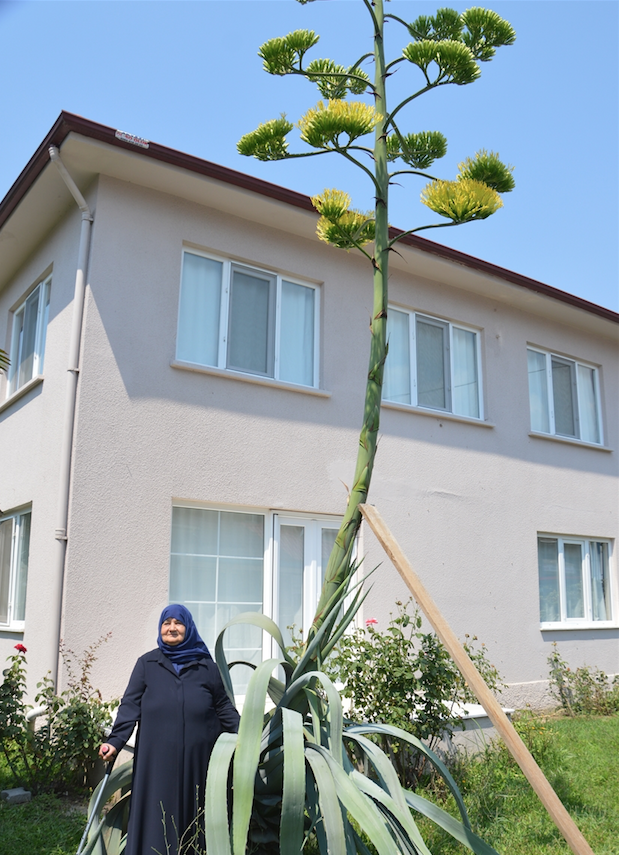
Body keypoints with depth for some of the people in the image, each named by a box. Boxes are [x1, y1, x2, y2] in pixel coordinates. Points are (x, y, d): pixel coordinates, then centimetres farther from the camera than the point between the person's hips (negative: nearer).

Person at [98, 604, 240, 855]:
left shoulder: (206, 666, 10)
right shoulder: (147, 664, 9)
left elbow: (223, 706, 10)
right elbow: (130, 706, 3)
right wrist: (115, 741, -10)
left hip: (197, 757, 0)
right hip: (157, 757, 0)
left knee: (192, 813, 4)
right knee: (156, 816, 1)